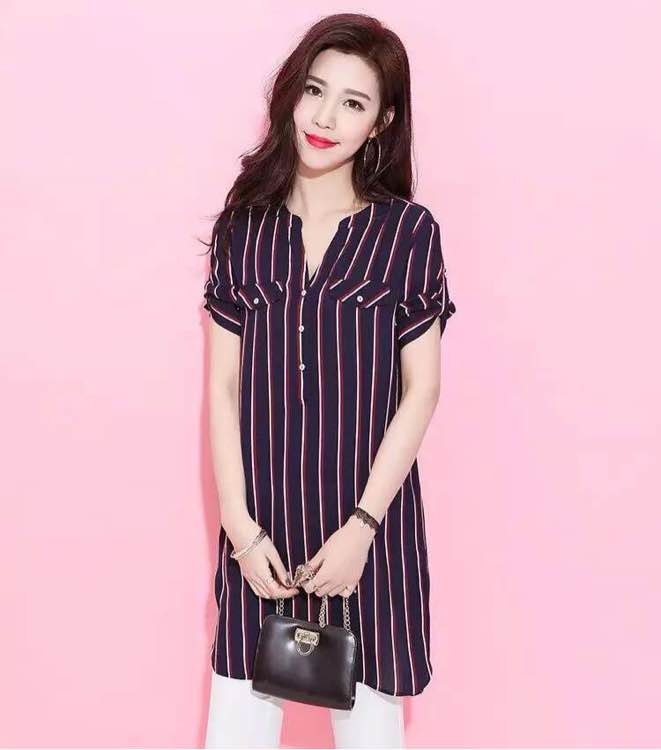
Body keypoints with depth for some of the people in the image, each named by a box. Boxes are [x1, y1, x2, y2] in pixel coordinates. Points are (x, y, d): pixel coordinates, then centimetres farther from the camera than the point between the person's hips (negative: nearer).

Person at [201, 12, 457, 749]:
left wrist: (361, 525, -10)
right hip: (262, 520, 2)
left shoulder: (409, 231, -3)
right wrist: (241, 523, -6)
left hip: (368, 519, -1)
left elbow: (421, 390, -4)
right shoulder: (242, 227, 2)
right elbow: (224, 387, 1)